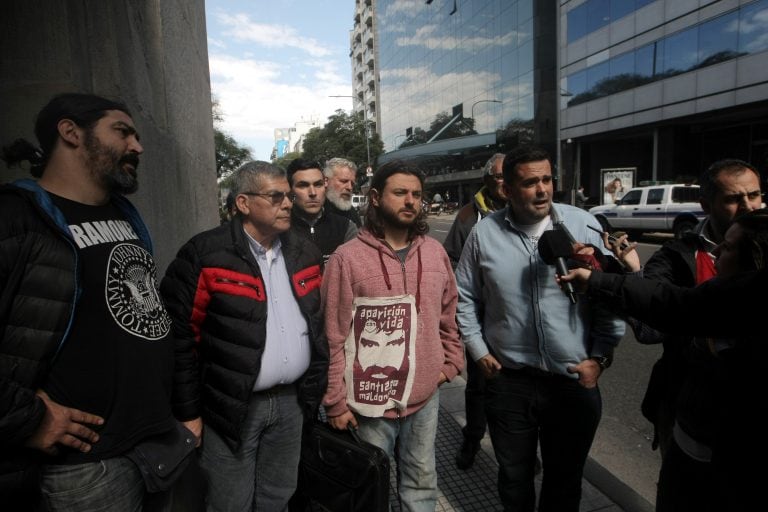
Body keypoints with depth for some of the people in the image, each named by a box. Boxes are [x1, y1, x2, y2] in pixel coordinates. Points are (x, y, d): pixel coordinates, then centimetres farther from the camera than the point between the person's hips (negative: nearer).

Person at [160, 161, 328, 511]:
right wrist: (188, 411, -9)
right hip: (231, 405, -4)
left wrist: (316, 384, 10)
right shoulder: (204, 255, -14)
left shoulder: (305, 253, 4)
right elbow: (178, 335, -12)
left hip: (291, 401, 5)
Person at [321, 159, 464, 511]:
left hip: (425, 397, 4)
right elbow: (332, 338, -11)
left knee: (422, 483, 23)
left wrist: (451, 362, 8)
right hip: (370, 403, -4)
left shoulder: (435, 252, 2)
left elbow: (449, 314, 13)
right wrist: (335, 402, -9)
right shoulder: (348, 258, -14)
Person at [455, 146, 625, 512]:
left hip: (575, 380, 0)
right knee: (514, 477, 21)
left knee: (565, 480, 20)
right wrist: (478, 350, 1)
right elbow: (464, 297, 5)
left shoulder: (583, 225, -6)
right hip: (508, 380, 1)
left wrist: (600, 357, -5)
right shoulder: (484, 232, -3)